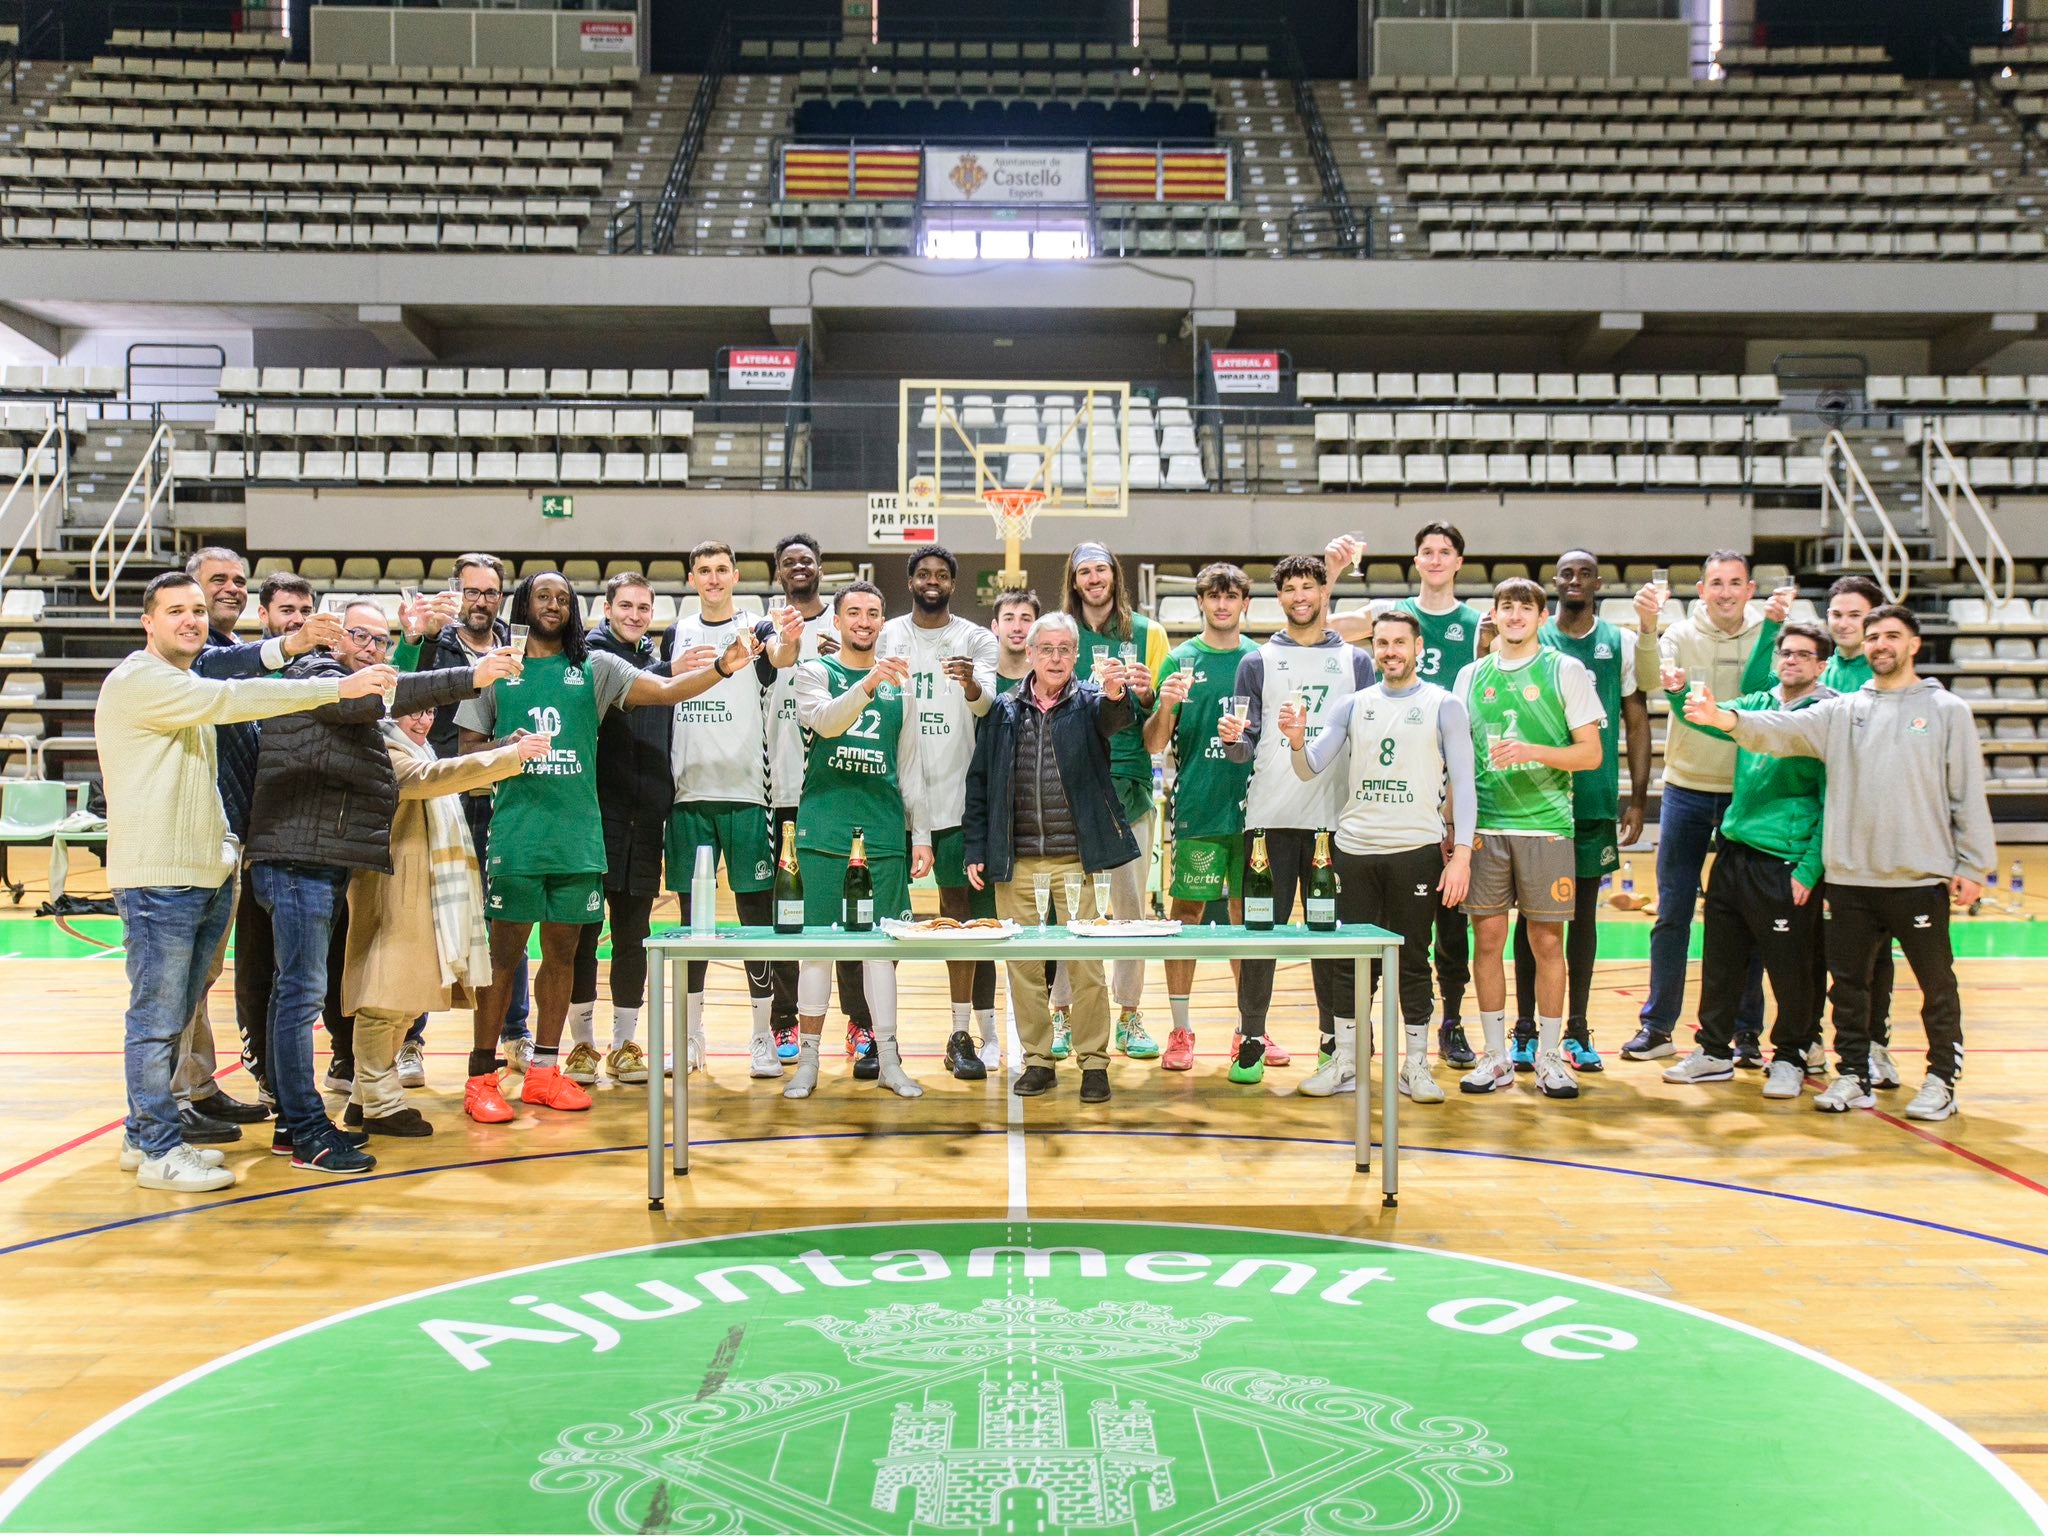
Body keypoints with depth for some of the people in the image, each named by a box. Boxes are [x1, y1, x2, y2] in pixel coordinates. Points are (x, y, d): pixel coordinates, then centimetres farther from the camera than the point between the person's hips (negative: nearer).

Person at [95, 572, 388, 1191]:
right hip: (158, 878, -9)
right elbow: (233, 699, -22)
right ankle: (159, 1152, 3)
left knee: (174, 1017, 14)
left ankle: (144, 1136, 24)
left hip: (203, 877, 9)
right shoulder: (138, 681, -9)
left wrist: (223, 846, 15)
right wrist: (337, 687, -25)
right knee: (157, 1018, -4)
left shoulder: (190, 688, 22)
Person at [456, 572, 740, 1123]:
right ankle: (481, 1078, 7)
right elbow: (468, 746, 10)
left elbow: (666, 690, -3)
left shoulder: (594, 667, 8)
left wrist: (721, 667, -19)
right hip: (516, 833, -2)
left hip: (578, 834, 2)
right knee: (505, 954, -1)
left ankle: (544, 1072, 20)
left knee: (562, 951, 9)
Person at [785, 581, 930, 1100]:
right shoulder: (815, 672, 5)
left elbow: (910, 768, 15)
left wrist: (921, 834, 9)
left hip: (883, 830, 2)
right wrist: (868, 684, -32)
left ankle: (888, 1060, 11)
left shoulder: (899, 686, 13)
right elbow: (825, 721, -17)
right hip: (824, 825, -2)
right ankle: (807, 1059, 8)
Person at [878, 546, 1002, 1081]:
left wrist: (971, 684, -34)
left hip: (954, 793, -1)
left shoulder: (976, 639, 2)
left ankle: (962, 1034, 5)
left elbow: (986, 704, -13)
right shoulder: (886, 636, 7)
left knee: (958, 907, 1)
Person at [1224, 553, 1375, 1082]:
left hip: (1335, 816, 1)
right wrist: (1234, 741, -17)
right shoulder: (1257, 663, 9)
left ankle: (1337, 1039, 15)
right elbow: (1247, 747, 5)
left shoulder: (1355, 661, 12)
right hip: (1271, 816, -1)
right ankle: (1251, 1039, 7)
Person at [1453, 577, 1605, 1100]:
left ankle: (1550, 1057, 13)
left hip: (1546, 825, -2)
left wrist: (1533, 751, -15)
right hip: (1484, 824, 2)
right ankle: (1496, 1057, 13)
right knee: (1487, 938, 3)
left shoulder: (1566, 671, 3)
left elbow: (1591, 753, -1)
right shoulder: (1472, 676, 12)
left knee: (1547, 940, 1)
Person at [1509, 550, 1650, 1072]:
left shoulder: (1620, 645, 5)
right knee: (1533, 913, 4)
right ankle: (1526, 1030, 12)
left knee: (1584, 914, 9)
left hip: (1596, 803, 1)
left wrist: (1637, 799, 1)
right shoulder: (1529, 641, 2)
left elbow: (1637, 723, 6)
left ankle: (1577, 1030, 17)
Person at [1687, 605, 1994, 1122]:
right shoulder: (1842, 711, 9)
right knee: (1849, 982, 10)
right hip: (1850, 876, 3)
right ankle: (1853, 1076, 22)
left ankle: (1942, 1079, 19)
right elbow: (1784, 729, -6)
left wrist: (1972, 865, -3)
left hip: (1922, 876, -3)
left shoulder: (1948, 710, 4)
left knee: (1937, 983, 5)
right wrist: (1728, 720, -25)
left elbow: (1968, 793, 2)